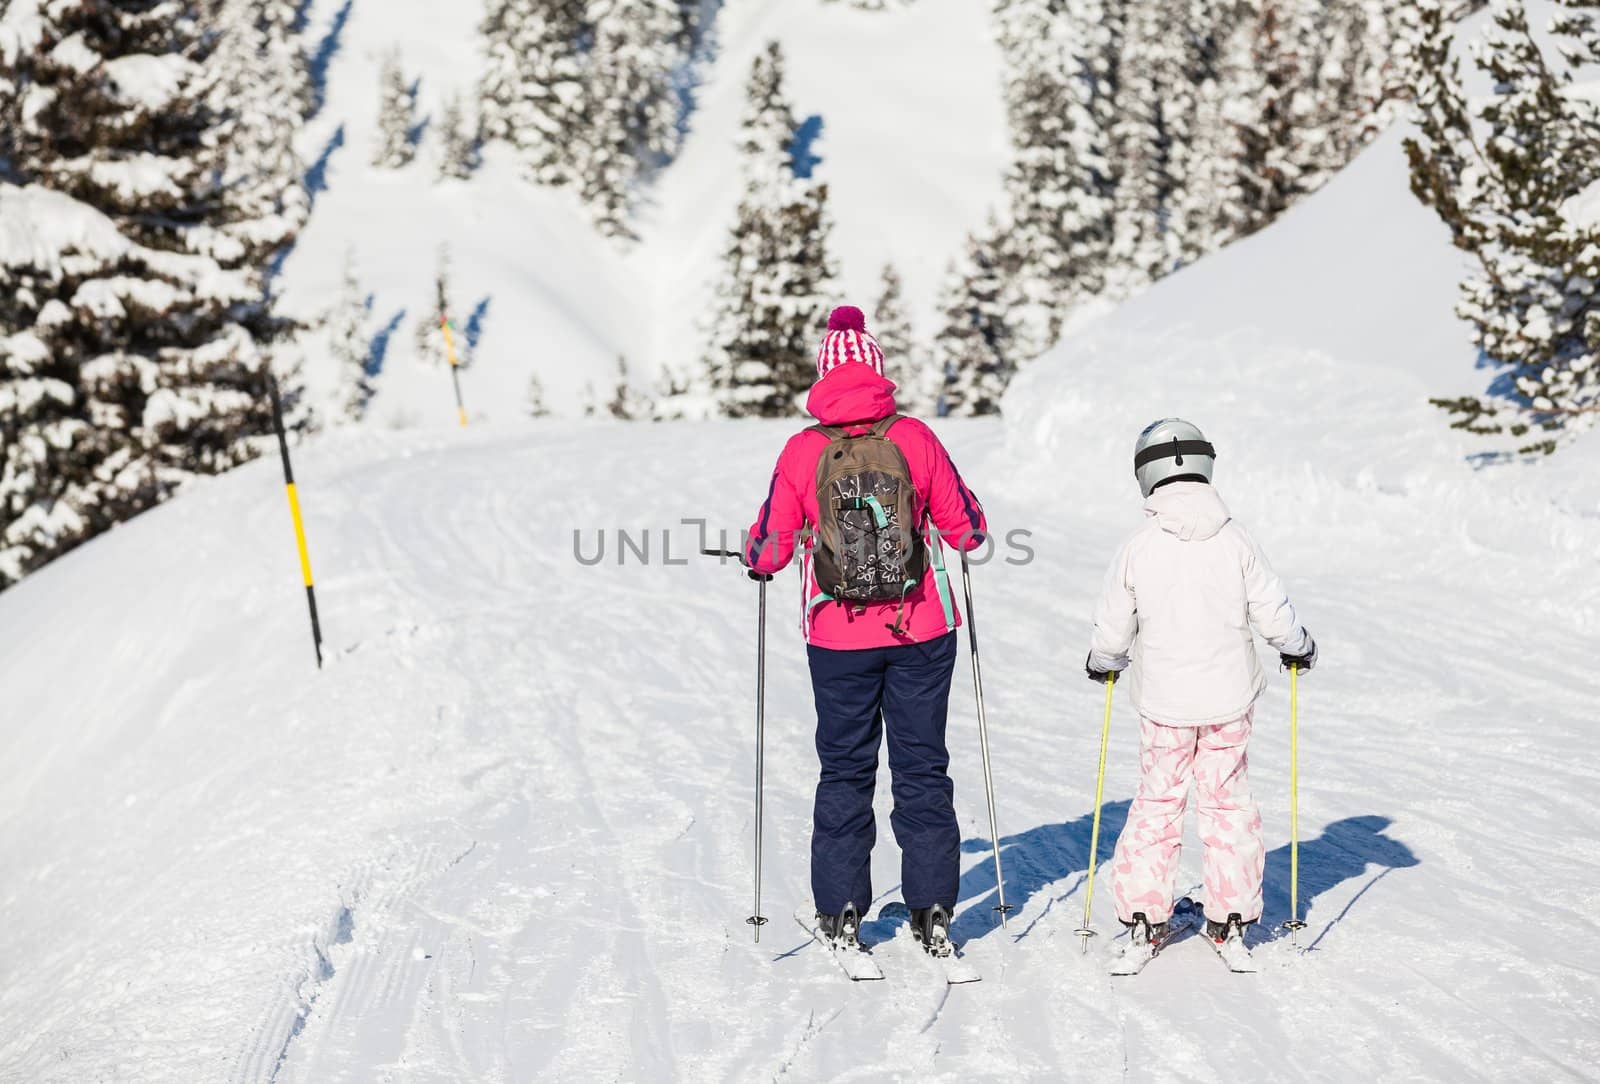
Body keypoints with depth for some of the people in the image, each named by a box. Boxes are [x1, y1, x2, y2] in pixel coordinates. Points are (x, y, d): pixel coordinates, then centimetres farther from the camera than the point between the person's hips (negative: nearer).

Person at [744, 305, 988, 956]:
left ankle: (840, 911, 14)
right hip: (922, 634, 0)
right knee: (922, 768, 11)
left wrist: (756, 559, 20)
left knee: (845, 771, 13)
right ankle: (932, 910, 13)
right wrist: (964, 532, 23)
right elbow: (967, 529, -1)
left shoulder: (803, 450, -7)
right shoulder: (915, 438, -6)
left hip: (839, 640, 0)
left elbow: (769, 549, -3)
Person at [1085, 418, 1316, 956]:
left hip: (1163, 703, -1)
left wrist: (1102, 663, 20)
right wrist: (1299, 647, 18)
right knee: (1228, 801, 11)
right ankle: (1229, 920, 14)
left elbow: (1113, 626, -1)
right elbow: (1272, 612, -2)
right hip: (1228, 698, 1)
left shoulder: (1137, 548, -9)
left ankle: (1144, 917, 13)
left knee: (1157, 801, 10)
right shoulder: (1234, 540, -7)